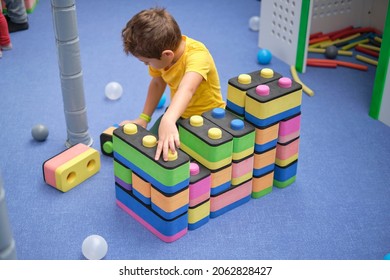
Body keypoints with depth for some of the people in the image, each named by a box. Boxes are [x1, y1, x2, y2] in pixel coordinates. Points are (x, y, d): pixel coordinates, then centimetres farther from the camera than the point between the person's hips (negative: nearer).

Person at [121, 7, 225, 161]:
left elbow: (187, 89, -55)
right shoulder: (159, 52, -15)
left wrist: (168, 120, -72)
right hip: (178, 112, 6)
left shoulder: (197, 55, -36)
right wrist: (144, 118, -1)